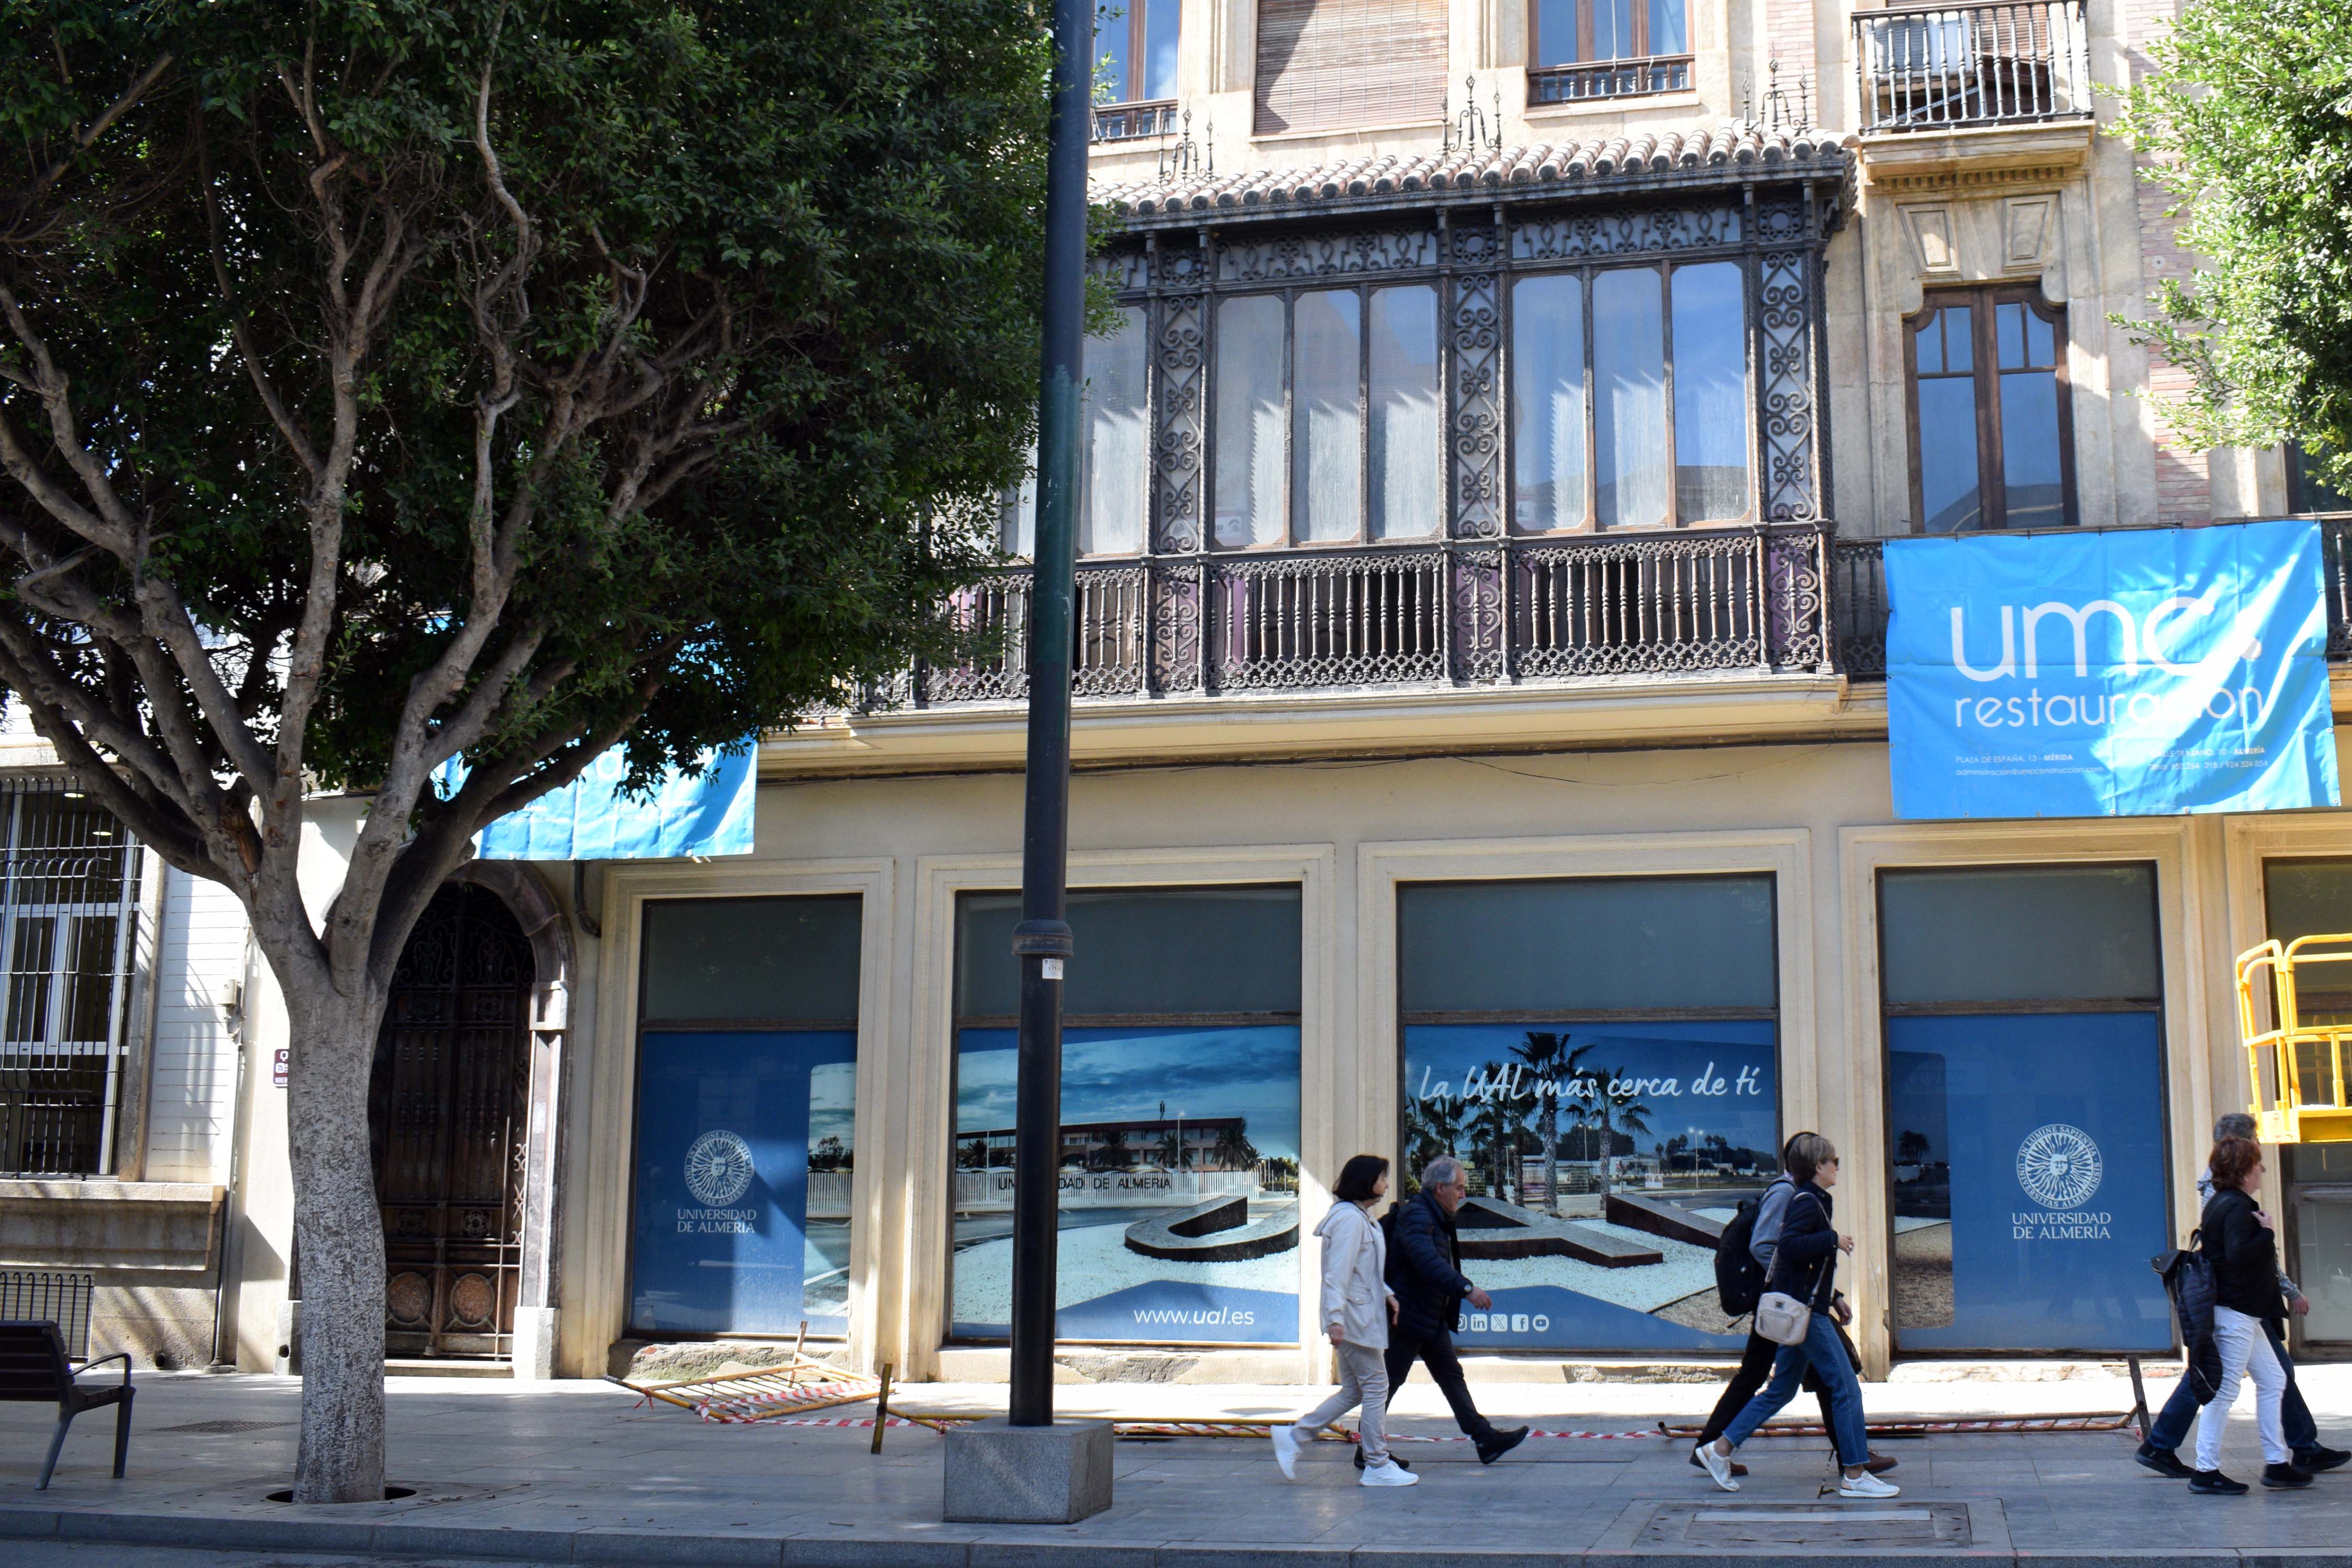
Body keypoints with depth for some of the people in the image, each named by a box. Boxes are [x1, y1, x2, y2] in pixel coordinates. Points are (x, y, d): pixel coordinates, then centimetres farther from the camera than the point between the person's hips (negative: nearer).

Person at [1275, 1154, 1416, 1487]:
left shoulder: (1365, 1218, 16)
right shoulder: (1350, 1219, -16)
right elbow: (1337, 1273, -23)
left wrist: (1387, 1295, 10)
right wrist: (1335, 1318, -29)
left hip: (1365, 1316, 10)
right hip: (1355, 1319, -10)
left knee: (1353, 1391, 13)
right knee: (1376, 1388, -2)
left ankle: (1293, 1437, 16)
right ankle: (1377, 1466, 5)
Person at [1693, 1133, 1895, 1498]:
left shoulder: (1809, 1200, 17)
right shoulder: (1807, 1201, -14)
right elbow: (1788, 1246, -27)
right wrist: (1833, 1240, -20)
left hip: (1797, 1311, 11)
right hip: (1805, 1309, -11)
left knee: (1781, 1389, 14)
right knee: (1846, 1387, -7)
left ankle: (1720, 1448, 14)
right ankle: (1854, 1475, -3)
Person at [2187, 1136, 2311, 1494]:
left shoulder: (2221, 1203, 14)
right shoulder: (2237, 1208, -18)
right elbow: (2239, 1254, -30)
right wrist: (2267, 1232, -18)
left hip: (2241, 1313, 11)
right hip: (2234, 1312, -11)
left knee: (2273, 1380, 16)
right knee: (2225, 1390, -6)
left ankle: (2277, 1463, 20)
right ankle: (2206, 1472, -2)